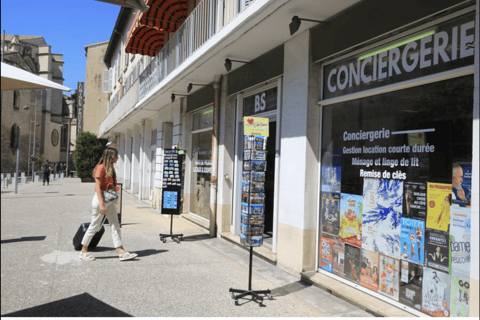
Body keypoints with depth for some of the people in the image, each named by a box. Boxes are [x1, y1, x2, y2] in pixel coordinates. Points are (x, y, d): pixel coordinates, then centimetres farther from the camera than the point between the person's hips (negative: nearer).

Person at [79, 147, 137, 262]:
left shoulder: (110, 168, 12)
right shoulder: (101, 168, -15)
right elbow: (97, 187, -19)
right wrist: (101, 204, -23)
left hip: (110, 200, 9)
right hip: (100, 198, -9)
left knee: (115, 226, 5)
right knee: (94, 226, 3)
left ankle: (121, 252, 6)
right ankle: (83, 251, 20)